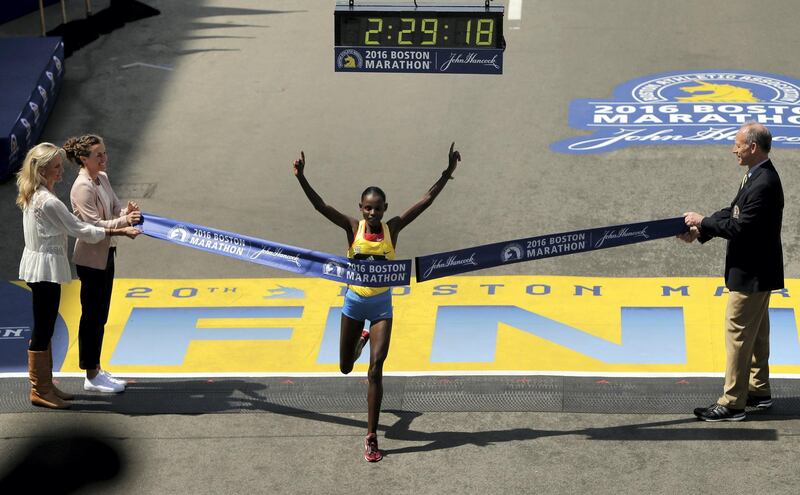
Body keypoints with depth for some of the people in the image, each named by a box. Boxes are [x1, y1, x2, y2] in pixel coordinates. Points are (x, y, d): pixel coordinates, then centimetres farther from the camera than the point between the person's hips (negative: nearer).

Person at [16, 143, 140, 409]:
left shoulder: (32, 197, 9)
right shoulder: (48, 202, -22)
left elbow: (66, 226, 18)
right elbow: (81, 230, -18)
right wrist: (120, 232, -11)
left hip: (37, 266, 10)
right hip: (45, 268, -10)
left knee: (44, 328, 15)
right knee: (43, 329, -2)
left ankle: (45, 385, 23)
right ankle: (39, 390, 4)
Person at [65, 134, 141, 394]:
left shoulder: (102, 179, 7)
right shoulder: (82, 187, -21)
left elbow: (115, 208, 10)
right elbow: (94, 225, -25)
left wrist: (127, 212, -13)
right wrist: (124, 222, -36)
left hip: (106, 254, 9)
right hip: (91, 258, -9)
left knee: (100, 316, 16)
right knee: (92, 316, 0)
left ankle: (96, 370, 26)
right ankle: (92, 377, 9)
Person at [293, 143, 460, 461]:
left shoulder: (393, 228, -8)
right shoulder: (353, 228, -10)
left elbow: (426, 200, -12)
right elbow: (319, 206, -20)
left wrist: (447, 173, -20)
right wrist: (301, 179, -34)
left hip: (381, 305, -1)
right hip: (354, 303, 1)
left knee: (375, 371, -10)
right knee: (346, 368, 17)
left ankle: (372, 437, -4)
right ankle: (362, 338, 55)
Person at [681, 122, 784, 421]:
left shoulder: (764, 184, -25)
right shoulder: (757, 176, 7)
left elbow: (741, 227, -27)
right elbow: (733, 212, 12)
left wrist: (703, 222, -16)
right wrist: (699, 231, 3)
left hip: (752, 274, -10)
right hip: (755, 270, 10)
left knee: (737, 334, -5)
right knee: (756, 334, 19)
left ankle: (732, 403, 1)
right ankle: (759, 391, 30)